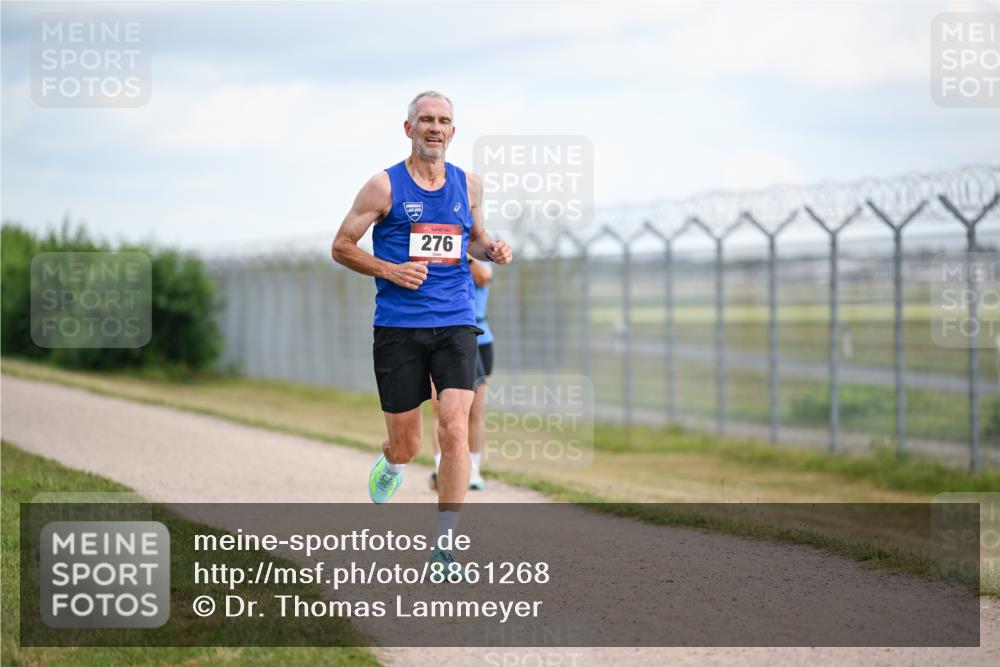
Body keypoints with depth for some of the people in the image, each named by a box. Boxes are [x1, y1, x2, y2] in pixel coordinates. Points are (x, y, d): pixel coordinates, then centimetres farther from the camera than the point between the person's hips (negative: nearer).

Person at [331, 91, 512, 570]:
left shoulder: (468, 185, 9)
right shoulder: (384, 186, -2)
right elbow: (341, 247, 3)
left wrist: (492, 251, 3)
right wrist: (390, 271, -12)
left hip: (455, 324, 2)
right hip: (398, 327, -2)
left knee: (455, 430, -14)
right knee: (406, 445, 3)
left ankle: (442, 547, -6)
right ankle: (391, 464, 43)